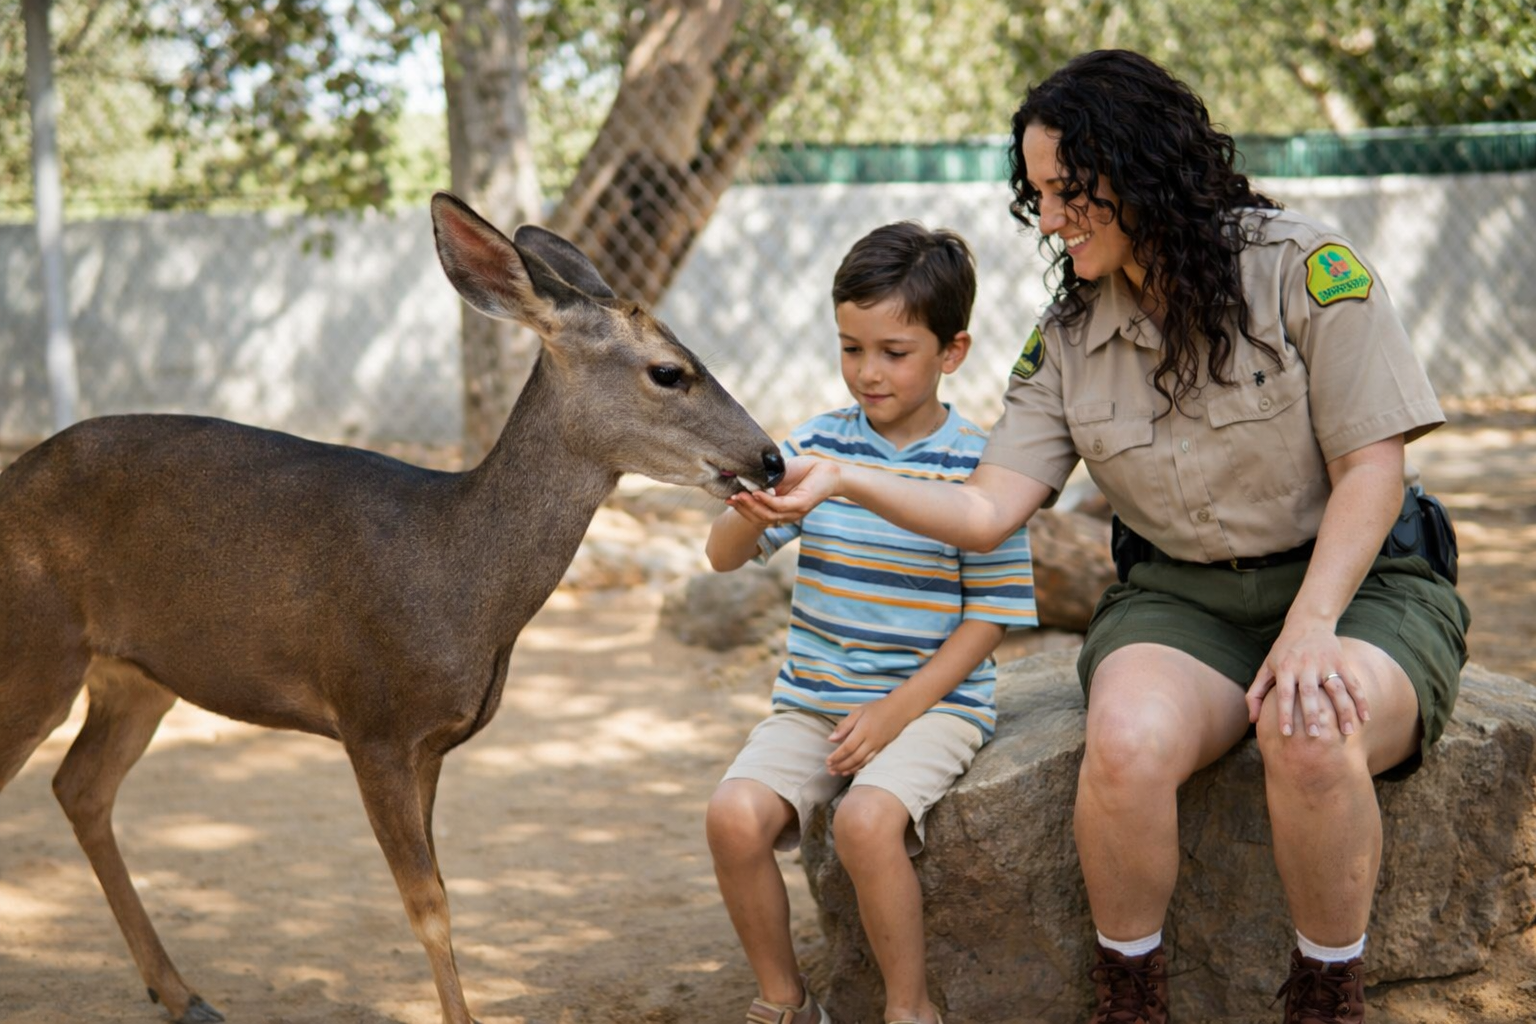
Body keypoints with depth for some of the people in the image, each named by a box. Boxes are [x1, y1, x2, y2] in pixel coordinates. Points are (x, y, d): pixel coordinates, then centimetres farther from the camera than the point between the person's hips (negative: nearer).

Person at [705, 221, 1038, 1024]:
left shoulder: (977, 467, -5)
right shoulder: (815, 446, 4)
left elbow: (990, 614, -4)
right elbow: (723, 556, 0)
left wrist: (899, 711, -13)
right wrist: (751, 518, -25)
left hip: (933, 699, -4)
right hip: (813, 698, 4)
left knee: (867, 820, -30)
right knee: (734, 814, -20)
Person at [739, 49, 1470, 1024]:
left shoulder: (1305, 268, -8)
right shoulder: (1068, 339, 6)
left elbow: (1373, 468, -10)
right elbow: (987, 512, -1)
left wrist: (1311, 627, -22)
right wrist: (842, 480, -15)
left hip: (1356, 582, -3)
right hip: (1180, 597, 3)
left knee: (1308, 734, -37)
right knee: (1126, 742, -31)